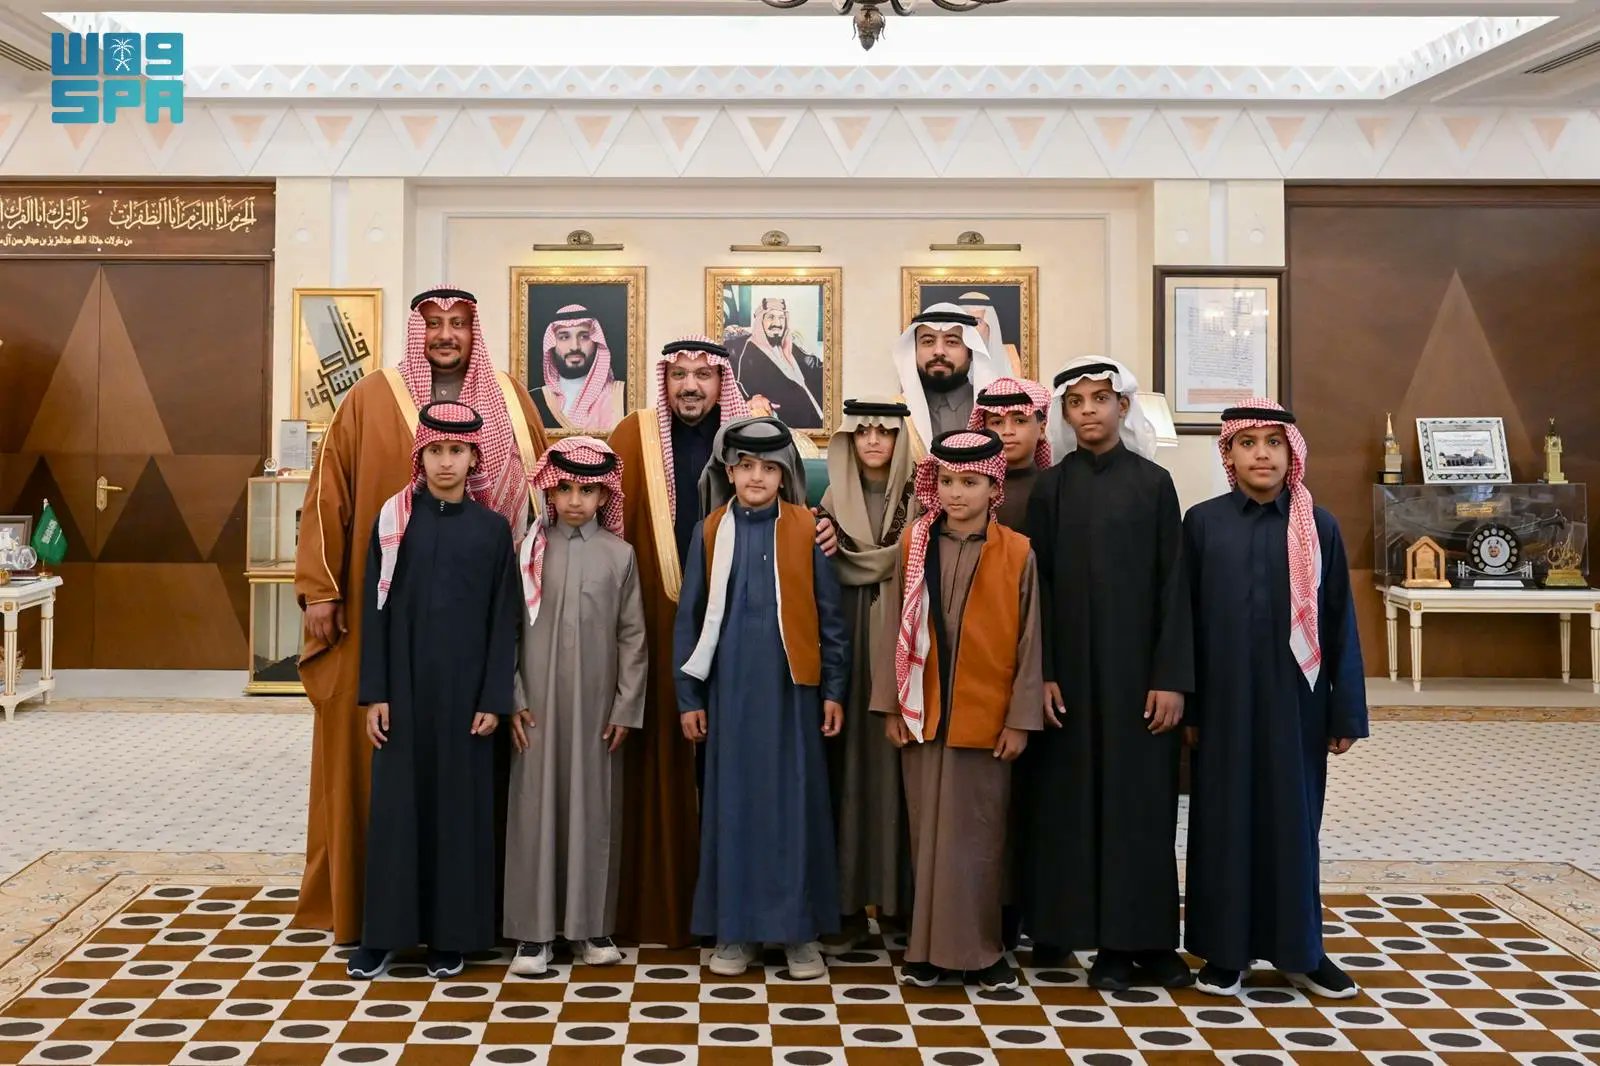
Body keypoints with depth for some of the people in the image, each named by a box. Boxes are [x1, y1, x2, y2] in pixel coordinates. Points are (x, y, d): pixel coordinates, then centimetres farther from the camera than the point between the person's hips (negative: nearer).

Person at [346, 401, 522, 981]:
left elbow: (503, 620, 1)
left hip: (465, 688, 0)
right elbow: (375, 610, 1)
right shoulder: (392, 519, 2)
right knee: (396, 802, 4)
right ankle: (382, 932, 15)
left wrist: (494, 699, -5)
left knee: (459, 803, 5)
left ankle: (451, 934, 15)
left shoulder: (493, 528, 1)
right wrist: (374, 693, -4)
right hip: (403, 686, 0)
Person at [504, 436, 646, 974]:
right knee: (537, 805, 2)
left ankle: (592, 925, 17)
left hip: (597, 703, 0)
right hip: (539, 702, 0)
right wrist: (513, 698, -4)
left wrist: (627, 707, -1)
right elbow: (510, 628, 2)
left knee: (594, 807, 5)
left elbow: (633, 635, 2)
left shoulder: (619, 554, 3)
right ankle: (535, 930, 10)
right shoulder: (529, 550, 3)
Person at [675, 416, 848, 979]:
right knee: (732, 801, 7)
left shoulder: (806, 530, 0)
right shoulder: (710, 532, 3)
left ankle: (800, 930, 16)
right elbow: (689, 617, 6)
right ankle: (736, 930, 19)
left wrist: (834, 688, 1)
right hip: (730, 687, 1)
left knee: (794, 802, 4)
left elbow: (829, 614, 3)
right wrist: (688, 695, 3)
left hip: (790, 686, -1)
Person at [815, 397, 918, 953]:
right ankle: (846, 901, 6)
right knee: (847, 760, 0)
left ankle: (900, 896, 8)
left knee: (895, 758, -2)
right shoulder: (834, 498, 10)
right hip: (847, 635, 2)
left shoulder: (919, 498, 3)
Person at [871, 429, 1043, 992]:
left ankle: (978, 947, 19)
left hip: (985, 716, -2)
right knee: (927, 833, 9)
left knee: (977, 836, 5)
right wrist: (891, 706, 1)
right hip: (922, 713, 2)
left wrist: (1020, 718, -3)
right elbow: (895, 628, 4)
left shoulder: (1017, 553, -4)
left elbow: (1028, 641, -2)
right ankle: (929, 948, 21)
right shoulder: (914, 545, 2)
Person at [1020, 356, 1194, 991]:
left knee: (1141, 795, 3)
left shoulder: (1153, 484, 2)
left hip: (1137, 664, -1)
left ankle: (1144, 939, 13)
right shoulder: (1051, 488, 4)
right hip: (1070, 666, 1)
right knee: (1072, 797, 3)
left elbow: (1172, 584, -1)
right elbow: (1038, 586, 2)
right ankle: (1078, 930, 13)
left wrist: (1171, 677, -7)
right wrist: (1042, 673, -6)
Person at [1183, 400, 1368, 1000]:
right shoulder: (1202, 522, 0)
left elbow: (1340, 621, 3)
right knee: (1224, 817, 7)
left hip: (1295, 699, 0)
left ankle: (1299, 949, 23)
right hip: (1224, 699, 0)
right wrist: (1186, 705, -2)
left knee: (1292, 818, 9)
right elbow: (1186, 618, 1)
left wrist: (1347, 712, 0)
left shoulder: (1318, 527, 1)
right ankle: (1225, 949, 19)